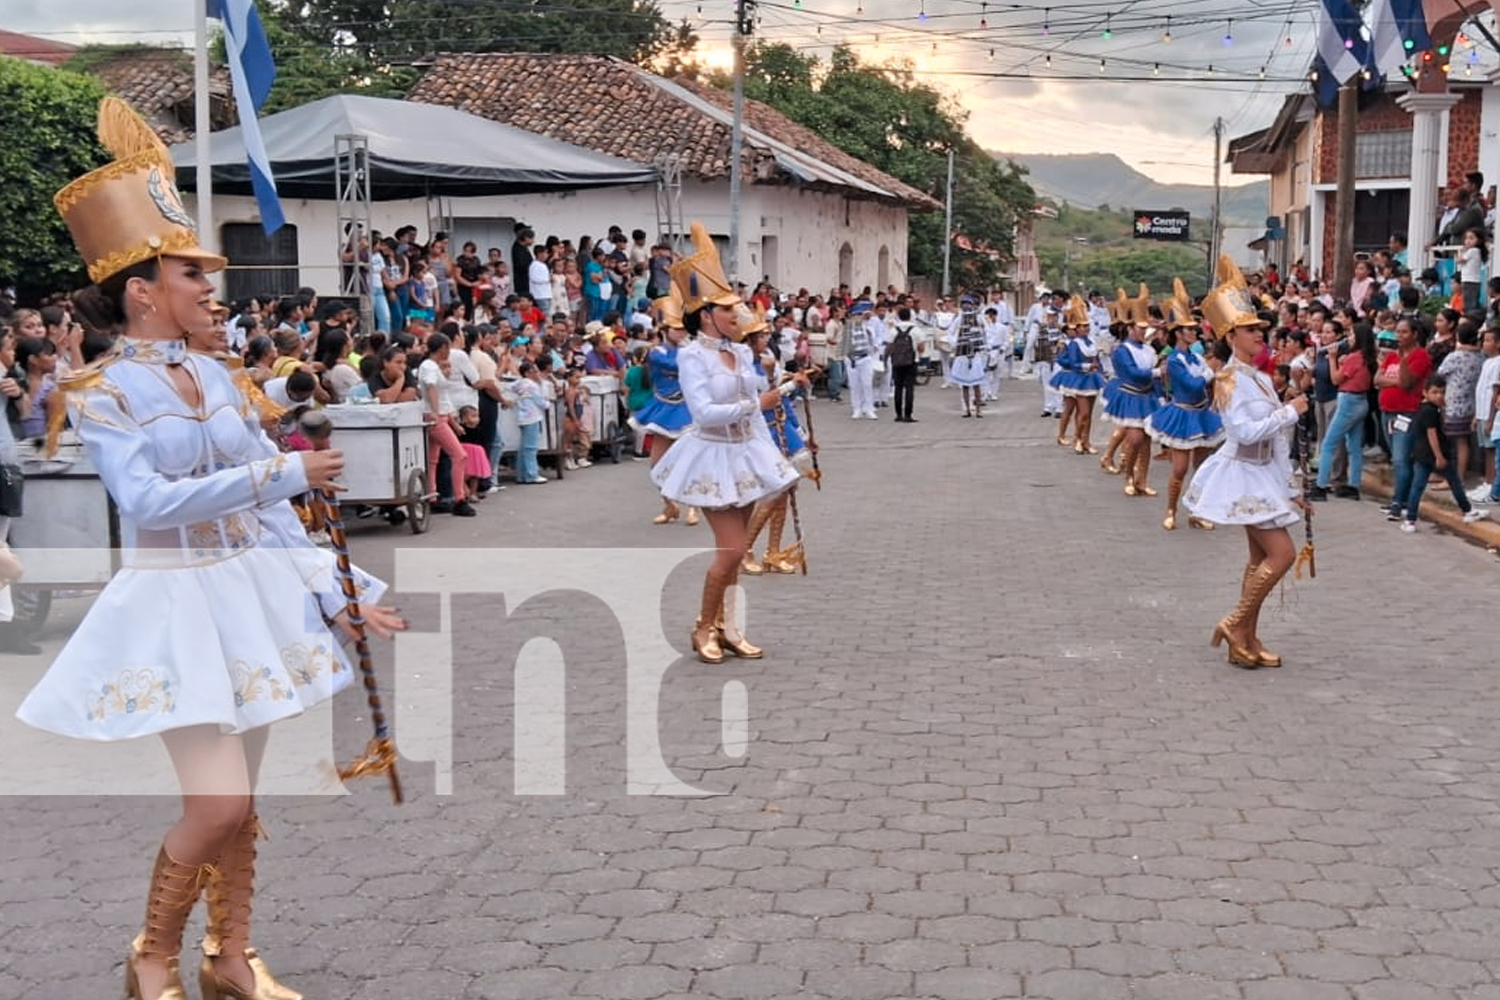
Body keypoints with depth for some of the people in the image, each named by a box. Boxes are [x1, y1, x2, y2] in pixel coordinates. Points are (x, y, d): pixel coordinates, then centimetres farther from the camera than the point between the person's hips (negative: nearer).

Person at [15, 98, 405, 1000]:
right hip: (178, 603, -6)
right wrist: (285, 471, -24)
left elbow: (272, 506, 6)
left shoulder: (214, 376, 6)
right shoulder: (102, 389, -10)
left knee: (239, 800, 13)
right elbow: (148, 500, -24)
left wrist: (336, 589, -1)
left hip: (253, 591, 6)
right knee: (217, 804, -9)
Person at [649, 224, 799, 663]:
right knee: (732, 549, -9)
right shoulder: (692, 356, -15)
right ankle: (704, 628, 8)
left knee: (735, 548, 11)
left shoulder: (743, 352, 4)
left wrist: (769, 450, 9)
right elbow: (704, 413, -24)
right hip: (714, 457, -7)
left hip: (746, 454, 7)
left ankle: (727, 626, 22)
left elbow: (754, 410, 11)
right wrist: (756, 404, -22)